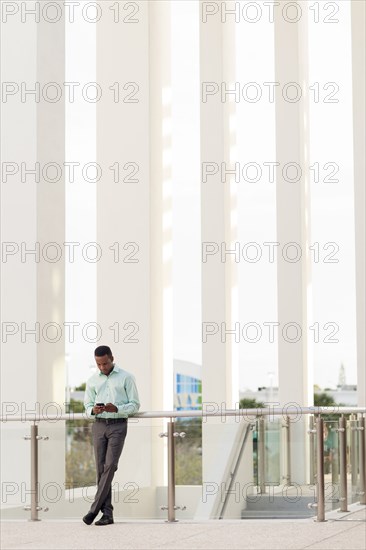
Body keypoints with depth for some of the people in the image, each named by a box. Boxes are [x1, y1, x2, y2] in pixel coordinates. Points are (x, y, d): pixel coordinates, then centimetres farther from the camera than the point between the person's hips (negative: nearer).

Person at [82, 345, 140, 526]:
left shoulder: (126, 377, 1)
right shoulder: (93, 380, 12)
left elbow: (135, 404, 0)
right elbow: (87, 404, 17)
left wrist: (117, 409, -18)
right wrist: (93, 410, -7)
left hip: (118, 425, -4)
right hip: (99, 425, 4)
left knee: (110, 466, -13)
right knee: (101, 468, -1)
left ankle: (94, 509, -12)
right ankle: (107, 513, 1)